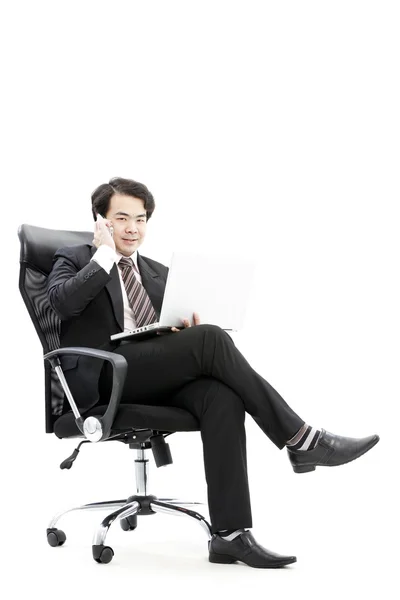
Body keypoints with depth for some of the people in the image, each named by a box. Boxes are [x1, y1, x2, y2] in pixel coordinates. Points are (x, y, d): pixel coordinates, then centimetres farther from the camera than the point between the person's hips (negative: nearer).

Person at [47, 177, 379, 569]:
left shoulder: (158, 273, 27)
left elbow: (171, 332, 20)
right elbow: (63, 301, -12)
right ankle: (301, 441, -25)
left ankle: (229, 534, -35)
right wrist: (105, 253, -6)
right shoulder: (73, 260, 11)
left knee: (222, 397, -30)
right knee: (210, 338, -28)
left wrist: (186, 324, -3)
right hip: (104, 379, -5)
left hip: (157, 376, 5)